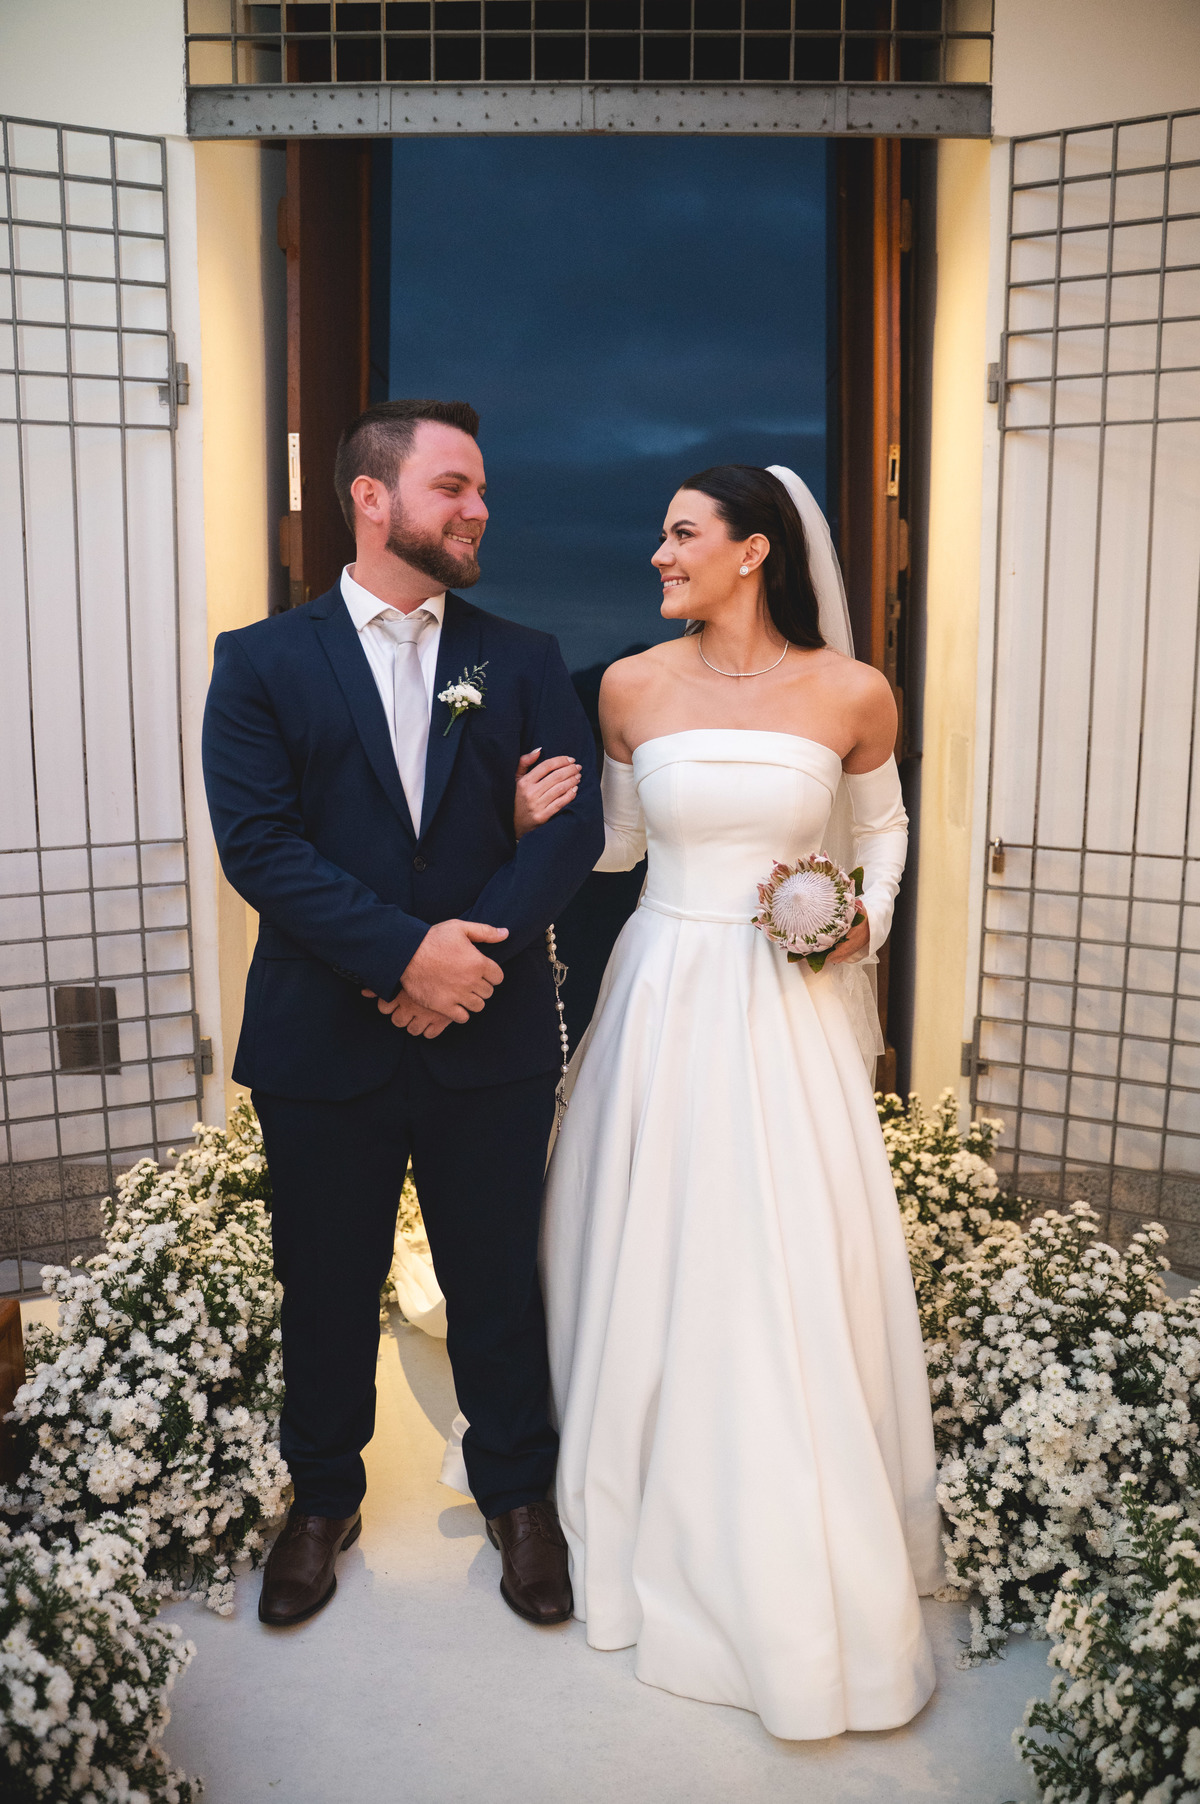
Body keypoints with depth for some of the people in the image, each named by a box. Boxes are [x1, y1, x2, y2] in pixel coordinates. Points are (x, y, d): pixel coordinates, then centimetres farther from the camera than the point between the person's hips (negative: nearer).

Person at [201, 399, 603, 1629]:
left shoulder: (522, 661, 5)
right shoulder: (261, 663, -1)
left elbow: (573, 827, -6)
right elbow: (256, 842, -12)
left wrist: (471, 948, -19)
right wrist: (405, 950, -21)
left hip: (490, 1039, 1)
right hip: (323, 1045, -1)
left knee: (498, 1282, 14)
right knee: (327, 1286, 15)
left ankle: (516, 1495, 37)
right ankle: (323, 1498, 39)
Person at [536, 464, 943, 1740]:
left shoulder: (851, 695, -3)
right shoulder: (632, 687, 1)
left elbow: (881, 825, 14)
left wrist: (870, 922, -3)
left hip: (788, 1012, -1)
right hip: (663, 998, 1)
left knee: (797, 1274, 4)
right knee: (653, 1263, 9)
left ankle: (806, 1565, 26)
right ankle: (660, 1525, 33)